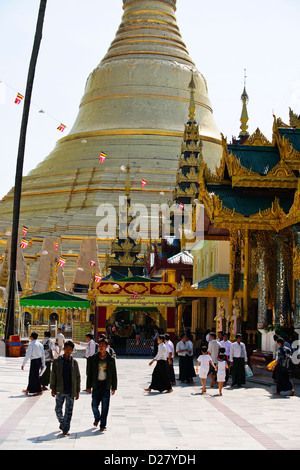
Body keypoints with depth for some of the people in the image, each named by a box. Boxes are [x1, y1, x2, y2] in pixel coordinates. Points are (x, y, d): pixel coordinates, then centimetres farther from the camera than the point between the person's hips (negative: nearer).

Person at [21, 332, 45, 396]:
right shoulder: (40, 344, 8)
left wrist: (23, 364, -9)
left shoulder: (31, 345, -14)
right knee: (31, 376, 19)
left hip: (34, 361, -8)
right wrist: (43, 364, 20)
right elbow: (43, 355, 12)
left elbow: (27, 355, -15)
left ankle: (39, 391, 7)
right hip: (39, 361, 8)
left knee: (35, 376, 2)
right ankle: (28, 389, 29)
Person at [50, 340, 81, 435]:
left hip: (70, 391, 0)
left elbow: (77, 377, 7)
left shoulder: (74, 362, 3)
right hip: (60, 390, 0)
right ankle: (61, 422, 35)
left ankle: (65, 429, 10)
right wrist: (53, 388, -3)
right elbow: (53, 375, 2)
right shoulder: (57, 361, 1)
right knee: (58, 410, 7)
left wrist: (77, 391, 5)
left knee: (69, 411, 2)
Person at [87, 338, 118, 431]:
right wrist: (89, 386, 3)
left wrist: (114, 387, 2)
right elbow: (90, 373, 6)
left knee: (105, 406, 0)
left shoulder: (111, 359, 2)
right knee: (94, 405, 2)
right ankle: (97, 418, 32)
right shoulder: (94, 358, 4)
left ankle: (103, 425, 11)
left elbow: (114, 374, 6)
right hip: (96, 385, 1)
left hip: (106, 385, -1)